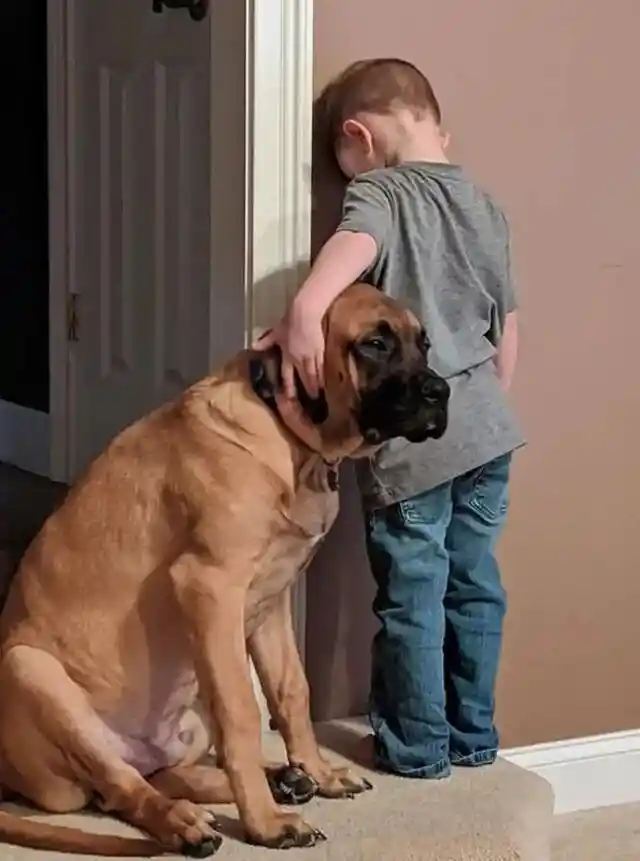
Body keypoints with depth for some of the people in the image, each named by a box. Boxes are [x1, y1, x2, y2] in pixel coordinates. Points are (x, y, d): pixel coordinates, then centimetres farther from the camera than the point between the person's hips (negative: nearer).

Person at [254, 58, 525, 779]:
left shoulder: (379, 191, -8)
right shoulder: (487, 208, 12)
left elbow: (357, 241, -33)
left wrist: (305, 307, -48)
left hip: (409, 438, -7)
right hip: (488, 429, 7)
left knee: (411, 598, 6)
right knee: (474, 586, 16)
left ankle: (416, 747, 17)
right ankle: (474, 736, 27)